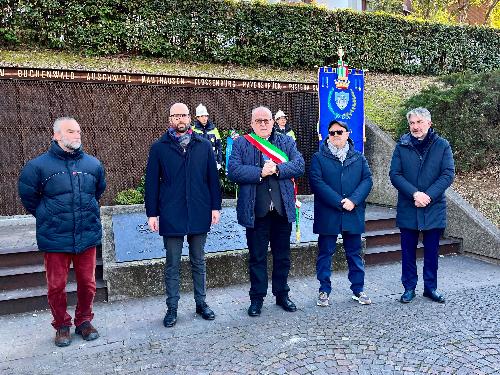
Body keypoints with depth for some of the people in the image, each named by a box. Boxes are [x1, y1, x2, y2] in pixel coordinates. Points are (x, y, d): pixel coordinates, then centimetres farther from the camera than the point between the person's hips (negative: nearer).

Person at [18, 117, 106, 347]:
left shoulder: (93, 165, 3)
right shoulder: (39, 165, -5)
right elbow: (28, 197, 9)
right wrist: (46, 217, 12)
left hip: (88, 235, 2)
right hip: (54, 239, -2)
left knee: (87, 283, 10)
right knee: (56, 286, 7)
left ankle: (84, 321, 31)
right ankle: (62, 326, 28)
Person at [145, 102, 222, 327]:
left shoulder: (204, 146, 5)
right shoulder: (159, 148, 1)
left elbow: (213, 178, 6)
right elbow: (151, 182, 1)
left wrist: (215, 206, 1)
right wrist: (152, 213, -3)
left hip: (199, 214, 1)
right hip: (171, 215, -1)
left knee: (199, 262, 14)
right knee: (172, 265, 9)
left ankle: (201, 303, 28)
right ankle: (172, 308, 22)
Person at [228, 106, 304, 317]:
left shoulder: (287, 142, 11)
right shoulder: (241, 144, 4)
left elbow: (299, 166, -3)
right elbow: (233, 171, -10)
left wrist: (276, 169, -15)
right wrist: (260, 172, -18)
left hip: (283, 209, 3)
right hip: (255, 210, -2)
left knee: (282, 256, 14)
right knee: (257, 256, 8)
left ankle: (282, 295, 31)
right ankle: (257, 298, 23)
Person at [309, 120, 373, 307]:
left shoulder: (358, 157, 10)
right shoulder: (319, 158, 0)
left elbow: (367, 180, 2)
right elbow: (317, 182, -10)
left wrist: (353, 200, -15)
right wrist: (339, 202, -17)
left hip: (354, 214, 3)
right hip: (327, 214, -2)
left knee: (354, 253, 12)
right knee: (325, 253, 6)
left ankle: (358, 289, 25)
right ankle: (324, 291, 18)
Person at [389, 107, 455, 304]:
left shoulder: (442, 145, 0)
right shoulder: (402, 145, 0)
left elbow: (448, 174, -5)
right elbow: (395, 174, -5)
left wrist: (428, 196, -16)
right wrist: (415, 194, -17)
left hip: (434, 208, 0)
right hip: (407, 209, 0)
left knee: (432, 251, 12)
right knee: (408, 251, 9)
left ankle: (431, 287, 27)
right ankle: (409, 287, 23)